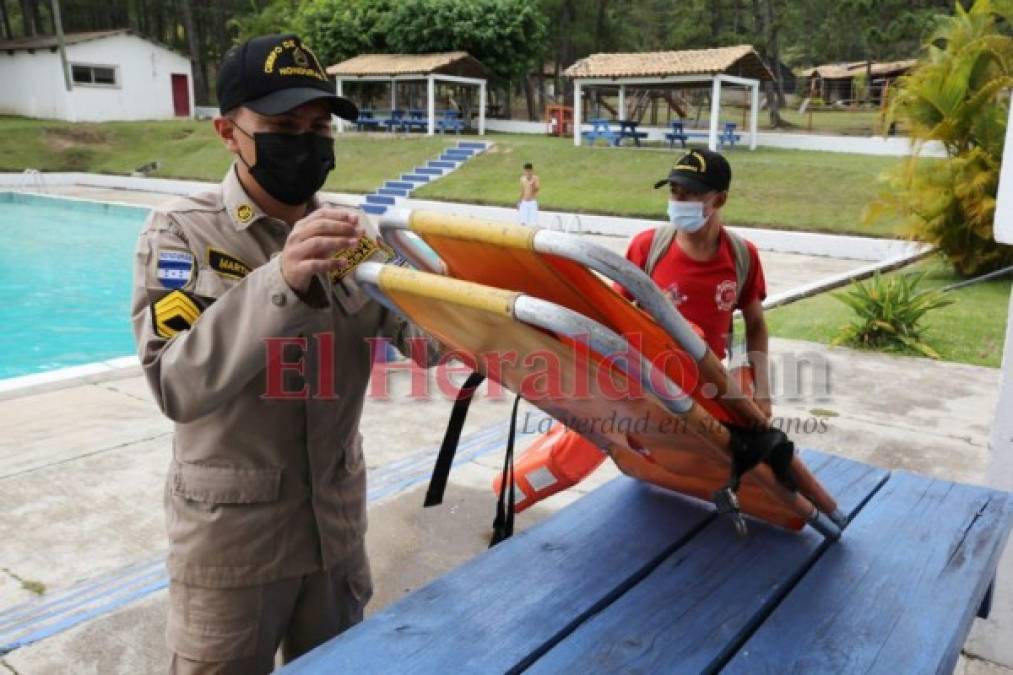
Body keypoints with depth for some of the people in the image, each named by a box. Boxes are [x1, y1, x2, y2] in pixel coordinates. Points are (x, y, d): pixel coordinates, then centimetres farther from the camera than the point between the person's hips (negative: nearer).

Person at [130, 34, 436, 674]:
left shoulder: (349, 230, -1)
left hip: (337, 523, 4)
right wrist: (280, 283, -38)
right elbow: (177, 384, -25)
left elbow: (429, 336, -10)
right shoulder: (182, 231, -12)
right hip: (231, 531, -3)